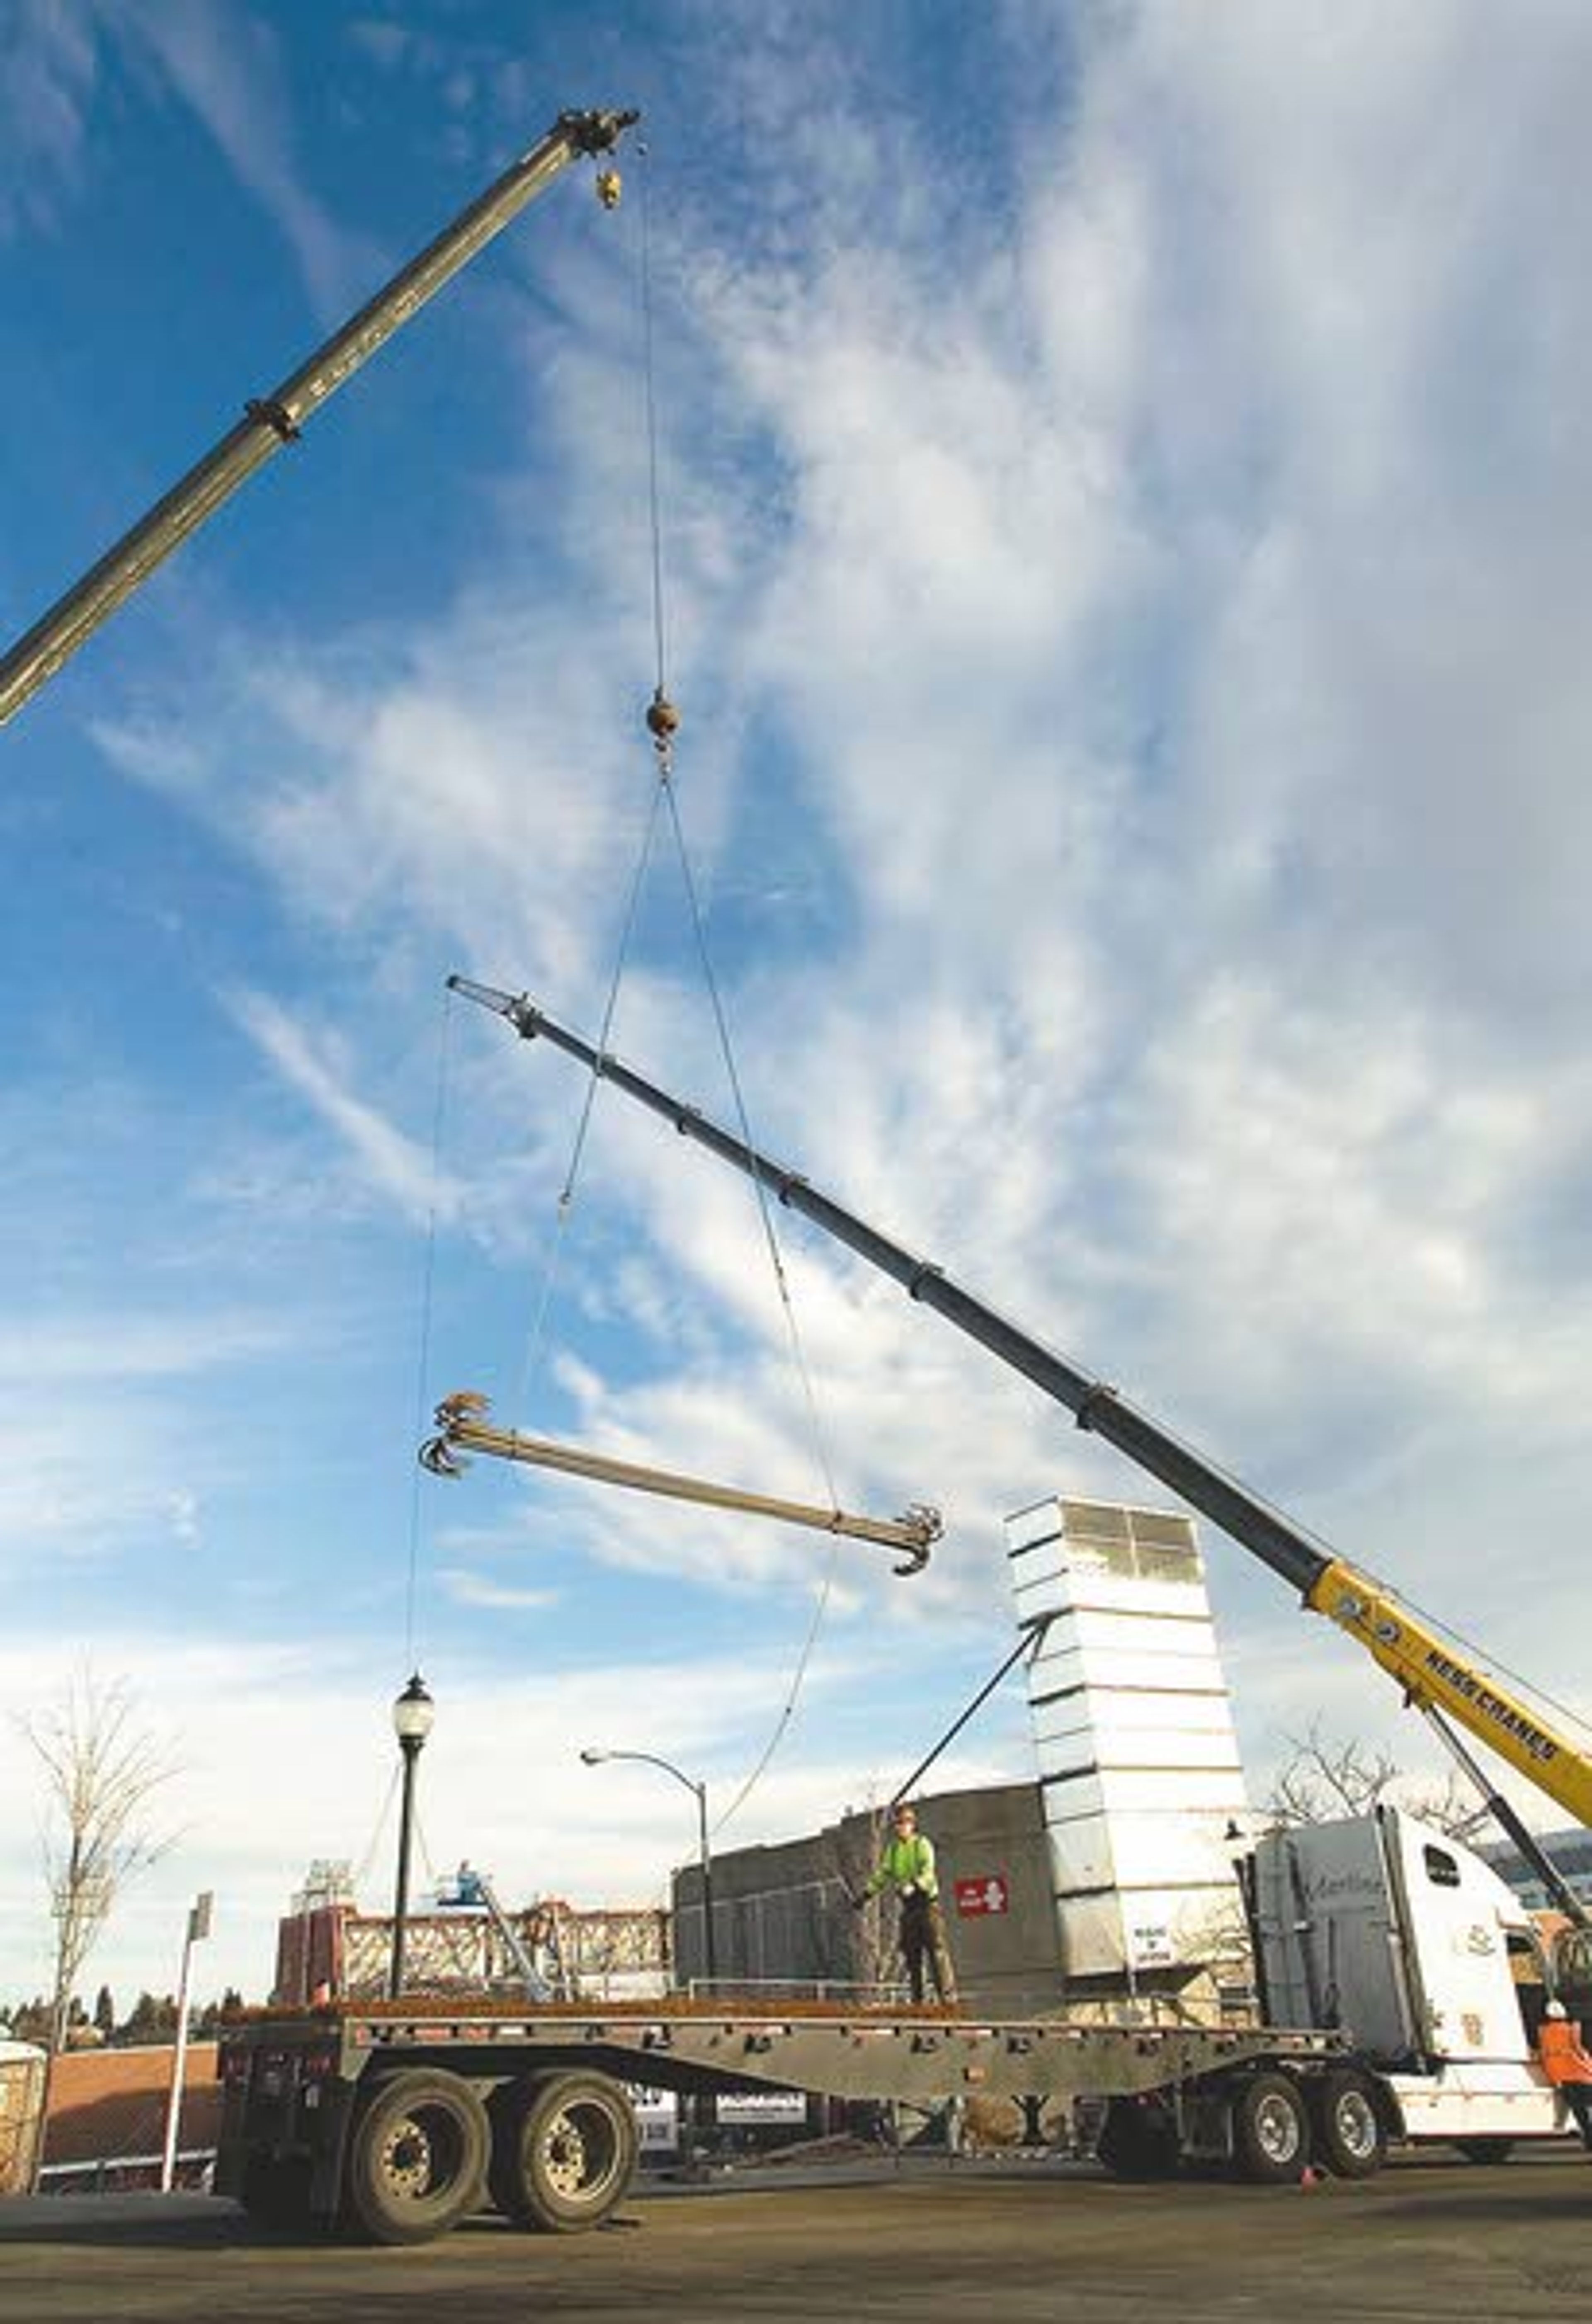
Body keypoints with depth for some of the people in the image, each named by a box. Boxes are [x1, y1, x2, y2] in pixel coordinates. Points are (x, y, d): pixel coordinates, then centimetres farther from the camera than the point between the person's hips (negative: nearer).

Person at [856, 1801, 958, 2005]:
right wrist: (866, 1895, 6)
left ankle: (948, 1994, -9)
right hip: (908, 1906, 6)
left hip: (927, 1902, -6)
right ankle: (916, 1997, 13)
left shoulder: (922, 1844, -6)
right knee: (911, 1954, 7)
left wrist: (914, 1886, -36)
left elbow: (928, 1872, -20)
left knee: (937, 1949, -10)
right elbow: (882, 1874, 16)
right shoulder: (892, 1849, 13)